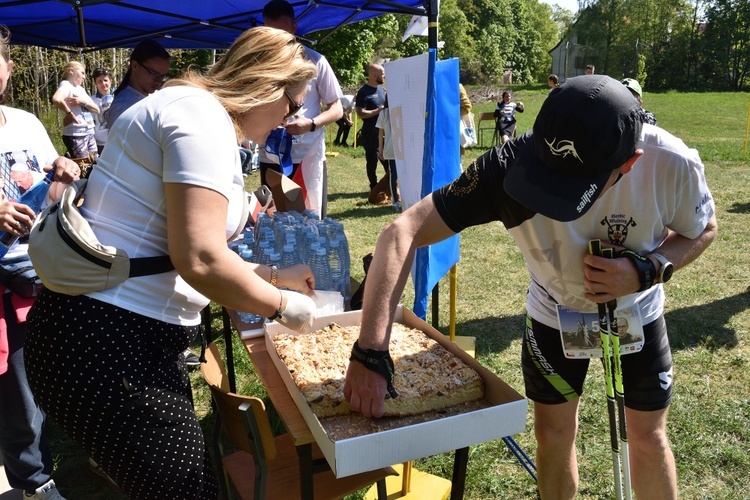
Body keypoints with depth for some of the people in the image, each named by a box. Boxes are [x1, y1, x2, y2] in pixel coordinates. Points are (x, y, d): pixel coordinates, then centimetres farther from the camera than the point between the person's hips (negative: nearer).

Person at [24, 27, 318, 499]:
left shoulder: (198, 112, 16)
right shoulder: (202, 115, -16)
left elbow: (198, 253, 20)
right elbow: (200, 261, -26)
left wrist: (274, 276, 22)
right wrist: (282, 305, -10)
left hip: (138, 336, 10)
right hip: (107, 341, -10)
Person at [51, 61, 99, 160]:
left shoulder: (81, 89, 17)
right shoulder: (65, 85, -6)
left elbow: (96, 110, 10)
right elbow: (56, 100, -29)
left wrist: (83, 102, -7)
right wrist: (69, 113, -15)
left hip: (90, 133, 8)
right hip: (76, 135, -8)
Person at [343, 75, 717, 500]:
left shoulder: (672, 166, -33)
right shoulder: (512, 165, -38)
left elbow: (704, 230, -10)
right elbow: (402, 233, -41)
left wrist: (645, 271, -32)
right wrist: (370, 353, -48)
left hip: (637, 311, 1)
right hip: (554, 314, 0)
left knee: (649, 438, 14)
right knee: (554, 434, 10)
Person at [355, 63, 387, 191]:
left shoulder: (381, 89, 12)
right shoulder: (364, 92, -12)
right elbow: (360, 113, -20)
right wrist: (379, 110, -24)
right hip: (371, 132, -7)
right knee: (372, 160, 2)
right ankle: (374, 187, 12)